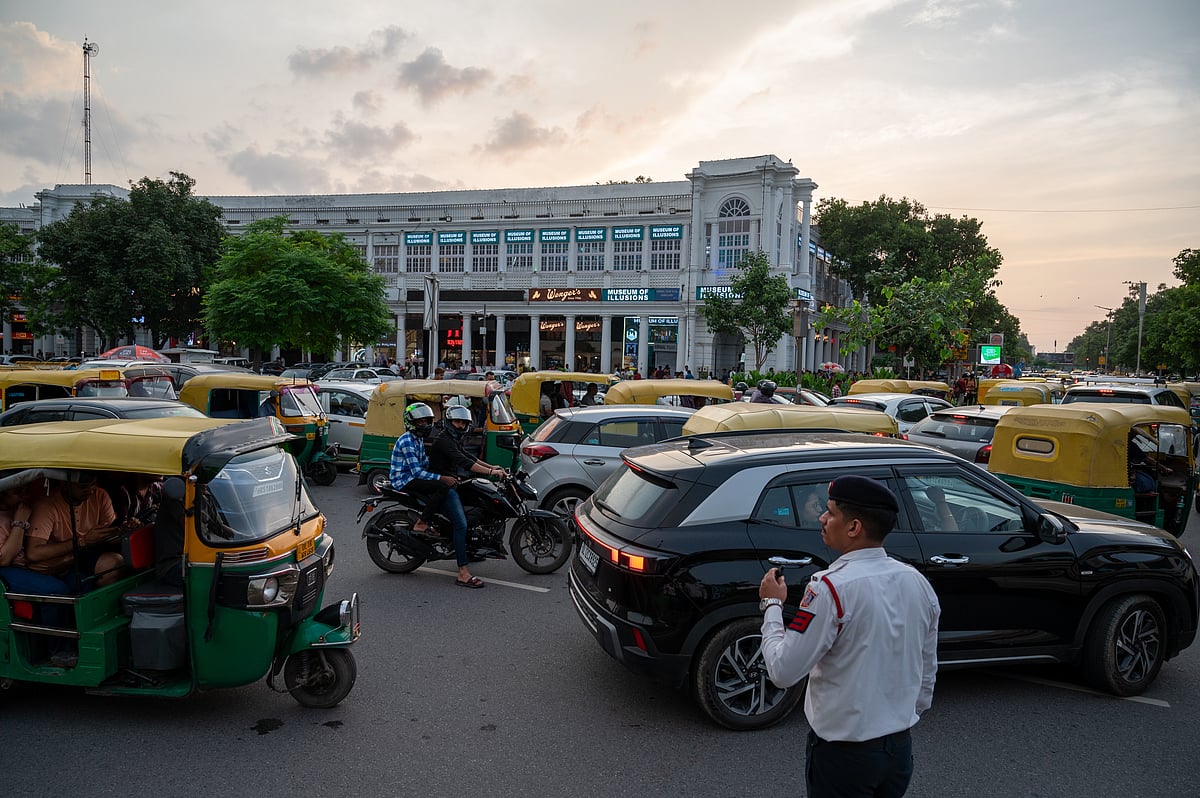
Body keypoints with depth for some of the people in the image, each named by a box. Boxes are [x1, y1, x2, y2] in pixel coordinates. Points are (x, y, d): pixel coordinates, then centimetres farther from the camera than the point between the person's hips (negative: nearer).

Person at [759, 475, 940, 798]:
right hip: (900, 747, 6)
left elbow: (783, 672, -21)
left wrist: (772, 604, -9)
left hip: (844, 754, -6)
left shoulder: (831, 587, -24)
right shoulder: (918, 583, -2)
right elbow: (928, 672, 8)